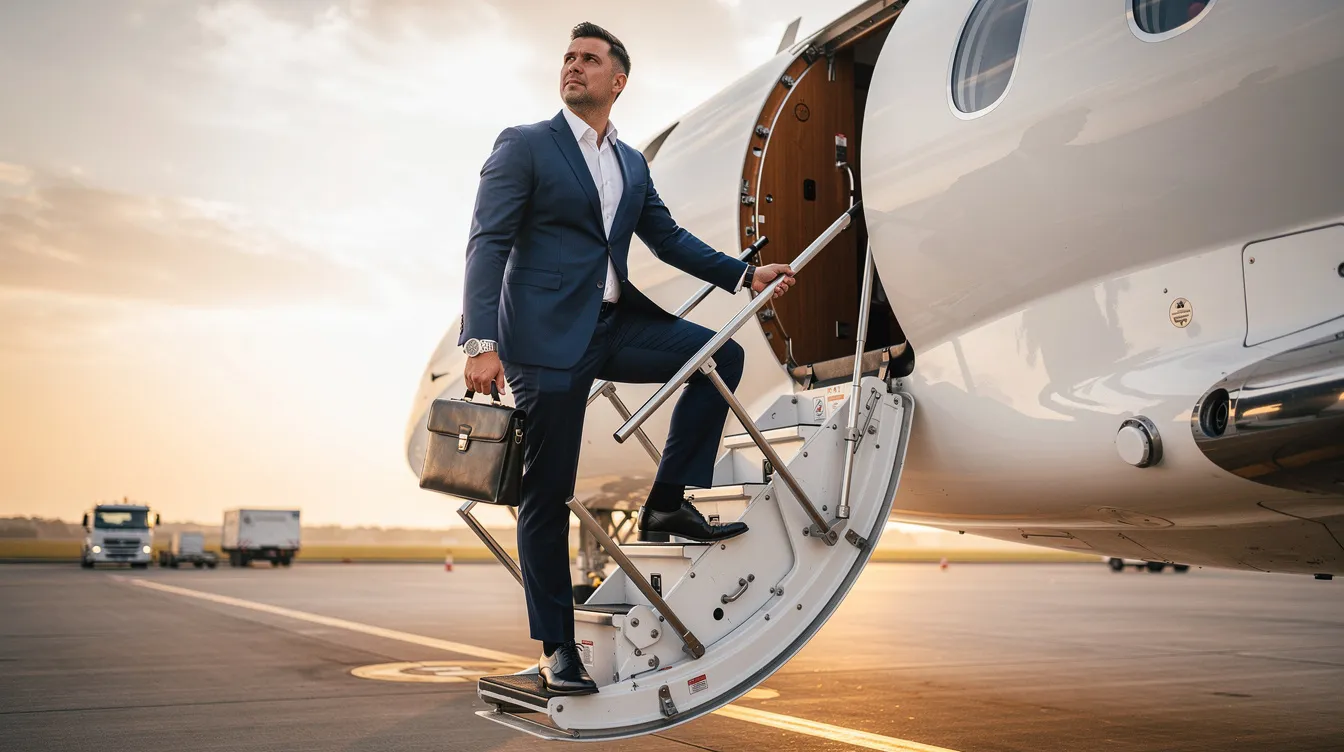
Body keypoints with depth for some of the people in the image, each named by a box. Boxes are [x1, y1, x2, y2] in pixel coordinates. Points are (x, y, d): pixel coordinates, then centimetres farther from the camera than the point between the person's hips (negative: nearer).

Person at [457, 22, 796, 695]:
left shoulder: (632, 163, 17)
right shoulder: (523, 145, -1)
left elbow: (669, 238, 22)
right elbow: (487, 244, -9)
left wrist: (744, 275, 10)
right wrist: (481, 343, -20)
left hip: (615, 325, 6)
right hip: (547, 336, -6)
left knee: (721, 355, -8)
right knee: (547, 493, -3)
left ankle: (667, 504, -1)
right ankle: (556, 647, 8)